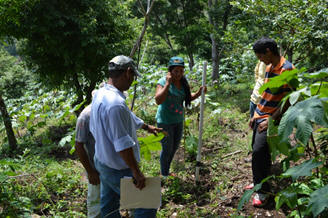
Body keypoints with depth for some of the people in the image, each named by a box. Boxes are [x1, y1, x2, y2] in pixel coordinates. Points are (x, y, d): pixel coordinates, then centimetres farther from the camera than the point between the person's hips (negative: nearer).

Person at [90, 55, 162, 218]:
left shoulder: (101, 94, 3)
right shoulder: (115, 103, -31)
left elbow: (128, 117, 19)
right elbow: (123, 144, -29)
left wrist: (146, 127, 31)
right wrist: (136, 172, -21)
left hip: (102, 162, 10)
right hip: (119, 170, -10)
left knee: (108, 205, 24)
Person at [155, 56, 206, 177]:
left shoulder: (183, 82, 1)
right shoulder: (163, 82, -19)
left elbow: (188, 98, 14)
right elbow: (158, 100, -32)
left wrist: (198, 93, -4)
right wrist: (168, 83, -33)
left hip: (178, 120, 7)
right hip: (165, 121, -7)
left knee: (175, 147, 20)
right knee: (167, 149, 4)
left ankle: (167, 170, 41)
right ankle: (164, 175, 25)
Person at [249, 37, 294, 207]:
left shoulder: (286, 69, -17)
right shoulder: (269, 67, 12)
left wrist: (271, 121, -18)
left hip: (271, 120, -9)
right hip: (260, 117, 9)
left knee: (259, 152, -14)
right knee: (258, 151, 13)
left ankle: (263, 192, -1)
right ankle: (258, 184, 28)